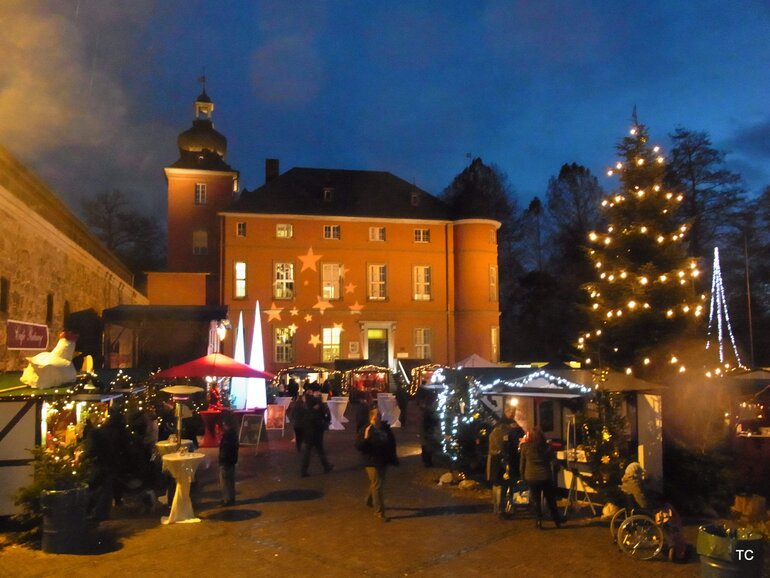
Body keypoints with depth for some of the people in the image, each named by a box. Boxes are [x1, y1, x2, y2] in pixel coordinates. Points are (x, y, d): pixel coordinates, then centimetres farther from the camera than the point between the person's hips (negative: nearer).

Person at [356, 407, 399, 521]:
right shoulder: (365, 430, -15)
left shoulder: (385, 428, 0)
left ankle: (369, 501, 46)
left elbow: (392, 443, 13)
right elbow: (358, 446, -18)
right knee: (377, 486, -7)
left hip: (384, 461, 6)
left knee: (375, 483, 22)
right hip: (372, 462, -6)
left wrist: (393, 458, 13)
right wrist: (365, 438, -35)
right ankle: (379, 512, 0)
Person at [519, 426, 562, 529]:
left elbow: (522, 463, 1)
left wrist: (523, 476, 11)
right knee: (551, 501, 14)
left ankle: (539, 522, 9)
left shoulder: (525, 447, -6)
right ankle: (557, 521, 24)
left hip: (531, 477, -1)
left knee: (536, 501, 9)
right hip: (546, 476, 1)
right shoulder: (546, 446, -4)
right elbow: (551, 458, 13)